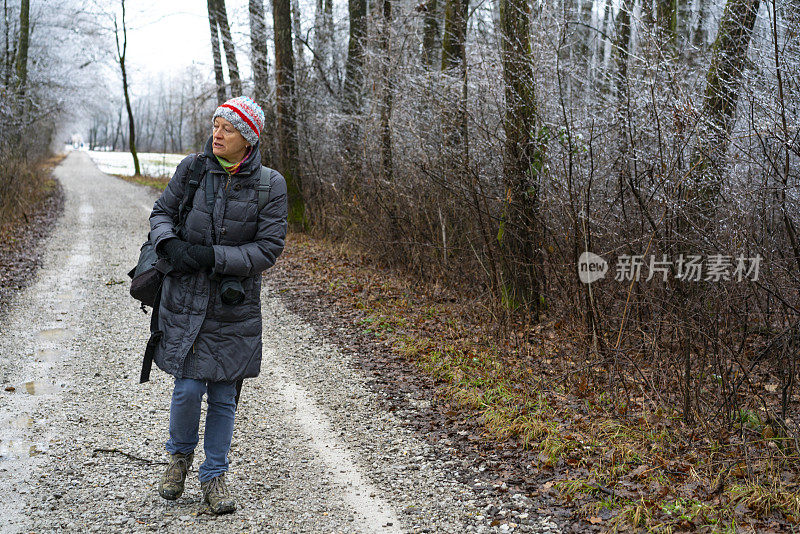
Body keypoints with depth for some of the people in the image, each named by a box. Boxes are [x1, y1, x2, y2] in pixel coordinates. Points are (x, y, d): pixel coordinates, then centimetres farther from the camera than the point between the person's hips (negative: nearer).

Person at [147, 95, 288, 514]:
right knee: (189, 388, -2)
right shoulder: (192, 169, -3)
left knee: (223, 395, 7)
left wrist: (212, 256, -18)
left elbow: (268, 248, -10)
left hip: (235, 304, 0)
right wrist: (169, 244, -14)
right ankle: (180, 454, 29)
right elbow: (161, 212, 7)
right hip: (185, 296, 0)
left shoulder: (269, 185, -8)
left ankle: (214, 477, 24)